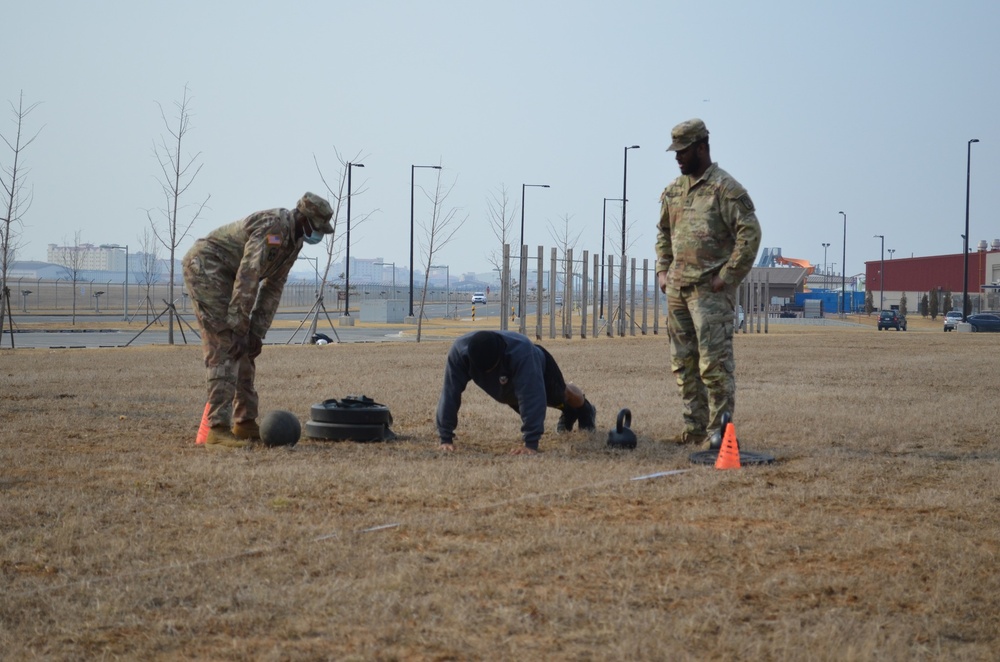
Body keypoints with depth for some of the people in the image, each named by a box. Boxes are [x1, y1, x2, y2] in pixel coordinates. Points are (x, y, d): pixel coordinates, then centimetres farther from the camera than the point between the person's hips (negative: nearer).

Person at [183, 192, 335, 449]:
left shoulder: (295, 238, 7)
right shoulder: (273, 226, -25)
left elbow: (273, 287, 9)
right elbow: (247, 278, -30)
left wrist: (257, 331, 1)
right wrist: (238, 329, -29)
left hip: (223, 275, 10)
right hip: (205, 266, -10)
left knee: (244, 350, 10)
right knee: (226, 347, -17)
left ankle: (245, 422, 16)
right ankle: (218, 429, -21)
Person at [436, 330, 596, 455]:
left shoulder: (520, 351, -52)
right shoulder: (459, 351, -42)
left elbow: (531, 397, -53)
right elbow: (450, 393, -39)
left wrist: (531, 443, -55)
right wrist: (445, 438, -40)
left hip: (540, 370, -4)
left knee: (562, 395, 27)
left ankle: (585, 410, 61)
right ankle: (568, 413, 61)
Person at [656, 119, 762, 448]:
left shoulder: (725, 189, -9)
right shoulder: (674, 190, 14)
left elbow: (750, 233, -14)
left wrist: (727, 276, -16)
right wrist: (663, 270, 13)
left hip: (710, 290, -8)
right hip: (677, 290, 8)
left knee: (714, 362, -10)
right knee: (683, 362, 11)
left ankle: (718, 430, -6)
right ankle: (695, 426, 18)